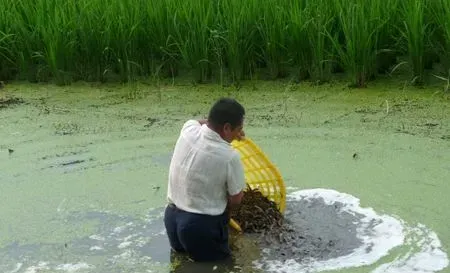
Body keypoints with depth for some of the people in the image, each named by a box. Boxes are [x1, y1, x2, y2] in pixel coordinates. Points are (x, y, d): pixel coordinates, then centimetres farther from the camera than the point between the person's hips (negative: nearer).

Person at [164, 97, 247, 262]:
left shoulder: (189, 129, -8)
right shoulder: (229, 156, -22)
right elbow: (236, 199, -8)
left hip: (172, 216, 7)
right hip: (202, 224, -7)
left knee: (181, 248, 33)